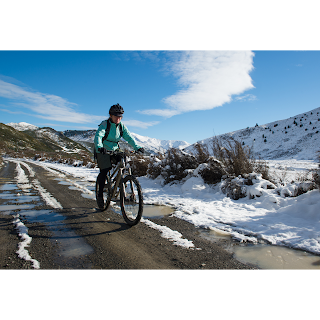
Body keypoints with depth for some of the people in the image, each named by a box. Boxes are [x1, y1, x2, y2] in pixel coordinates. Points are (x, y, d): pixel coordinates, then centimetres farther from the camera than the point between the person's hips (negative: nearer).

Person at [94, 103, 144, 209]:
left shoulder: (121, 126, 0)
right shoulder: (105, 124, -15)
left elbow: (129, 137, -7)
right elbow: (98, 135, -31)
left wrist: (137, 147, -24)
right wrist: (99, 147, -52)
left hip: (115, 150, 5)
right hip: (103, 151, -4)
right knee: (104, 172, -13)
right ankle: (100, 195, 5)